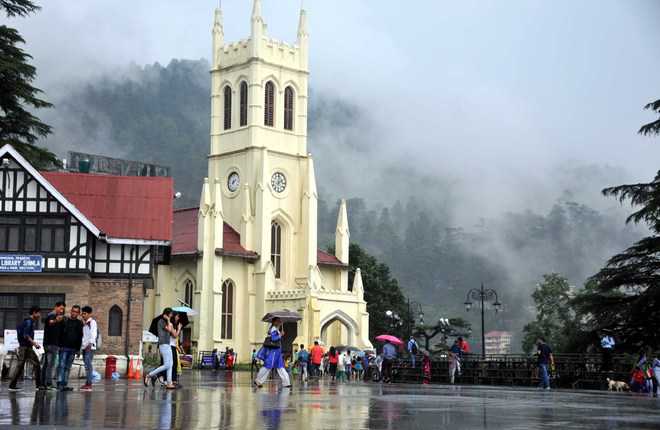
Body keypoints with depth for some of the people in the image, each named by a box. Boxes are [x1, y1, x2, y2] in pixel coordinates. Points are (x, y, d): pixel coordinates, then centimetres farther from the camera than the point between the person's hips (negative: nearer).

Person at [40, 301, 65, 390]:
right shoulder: (52, 316, -12)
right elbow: (50, 322, -37)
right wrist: (56, 321, -60)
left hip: (48, 343, 10)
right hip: (52, 344, -10)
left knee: (45, 364, 11)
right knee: (50, 364, -13)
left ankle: (43, 383, 14)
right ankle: (49, 384, -16)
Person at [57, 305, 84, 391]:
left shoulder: (79, 323, 11)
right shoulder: (64, 321, 3)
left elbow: (80, 337, 13)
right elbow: (59, 333, 1)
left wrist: (78, 349, 7)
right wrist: (59, 345, -7)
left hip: (73, 348, 4)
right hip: (64, 347, -3)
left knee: (68, 367, 7)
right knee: (62, 365, -11)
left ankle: (64, 384, 9)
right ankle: (59, 383, -15)